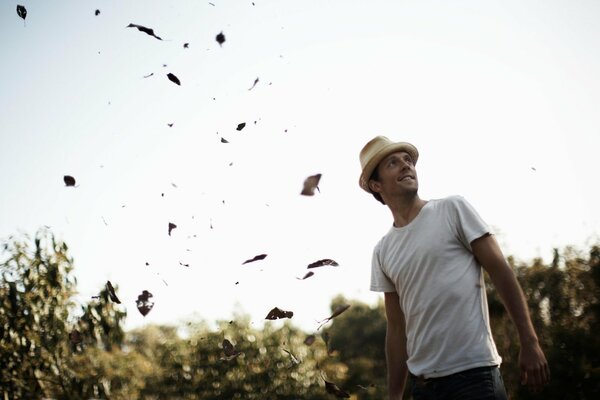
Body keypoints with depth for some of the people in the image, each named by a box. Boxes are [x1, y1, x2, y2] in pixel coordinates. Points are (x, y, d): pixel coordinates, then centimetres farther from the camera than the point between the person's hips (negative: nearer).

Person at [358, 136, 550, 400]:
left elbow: (500, 271, -4)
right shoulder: (383, 252, 10)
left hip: (473, 372, -4)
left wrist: (529, 343, -11)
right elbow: (396, 328, 13)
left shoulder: (453, 209, -1)